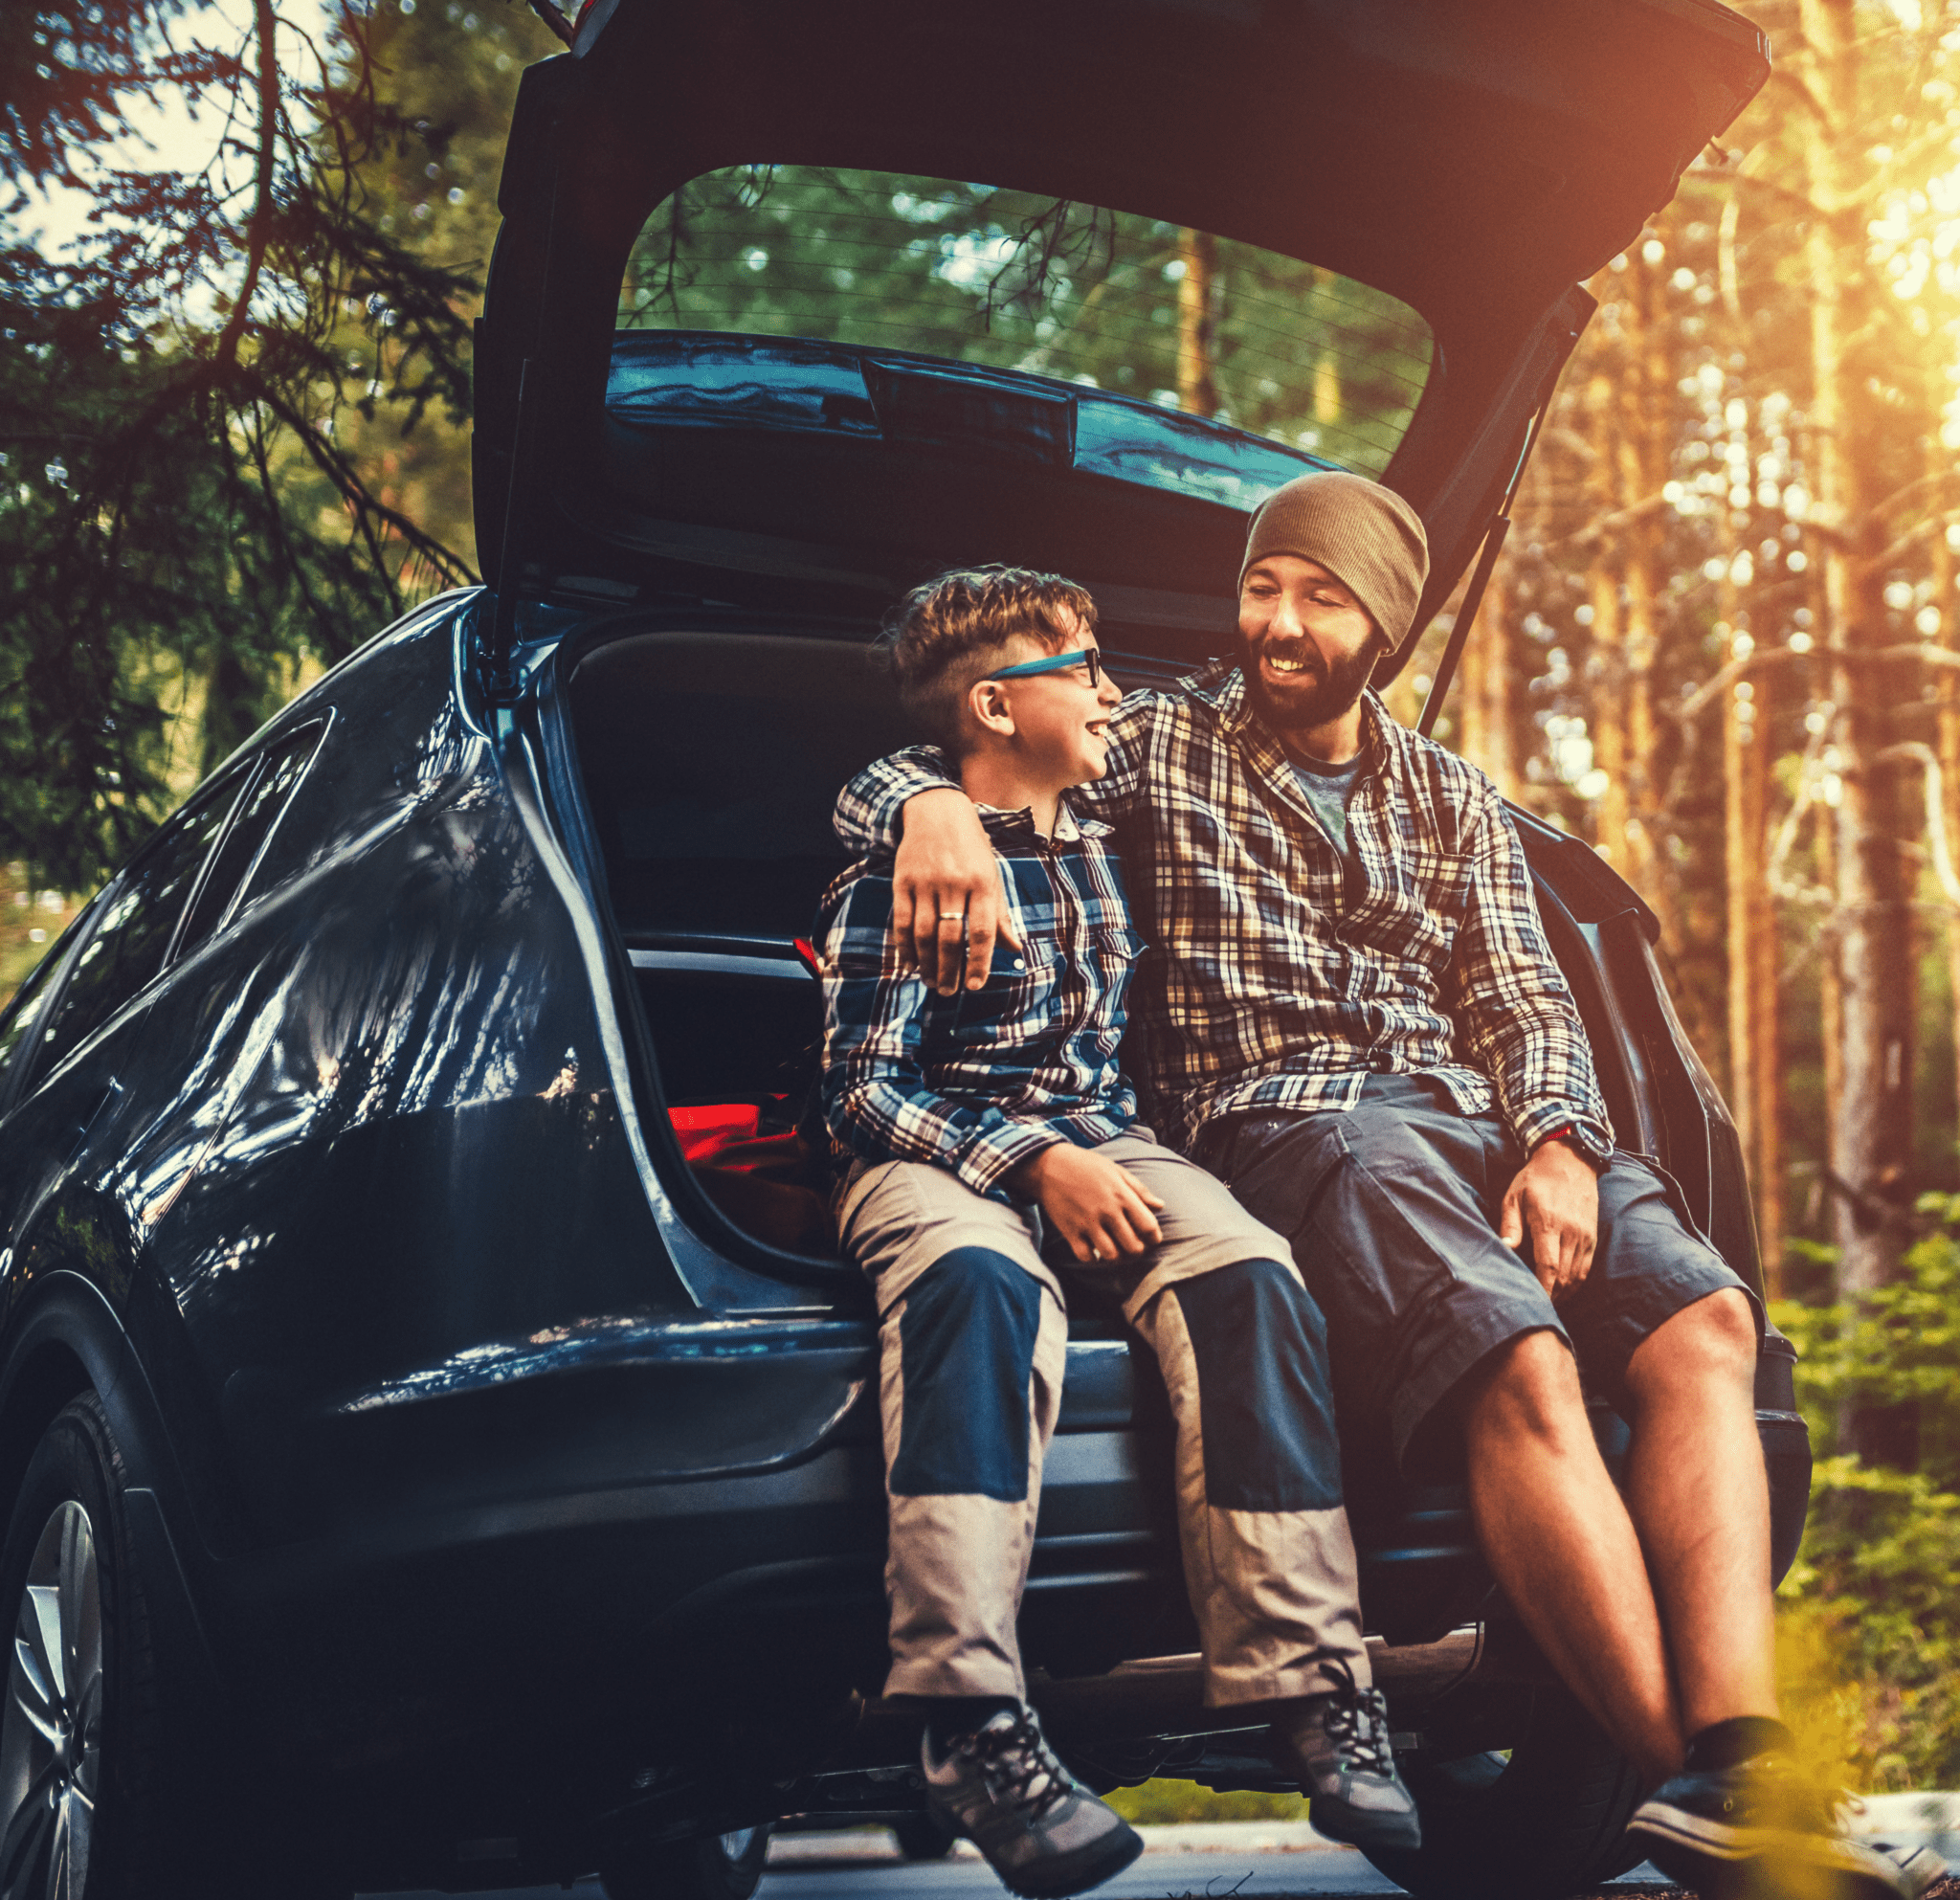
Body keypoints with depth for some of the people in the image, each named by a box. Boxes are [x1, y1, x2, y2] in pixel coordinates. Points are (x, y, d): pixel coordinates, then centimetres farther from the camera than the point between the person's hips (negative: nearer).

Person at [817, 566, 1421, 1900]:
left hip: (1101, 1144, 5)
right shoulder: (898, 873, 1)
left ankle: (1311, 1690, -35)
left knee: (1250, 1277, -29)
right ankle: (974, 1725, -48)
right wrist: (1034, 1164, -17)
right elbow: (862, 1087, -5)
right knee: (977, 1282, -41)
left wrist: (1110, 1153, 11)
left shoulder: (1109, 850, 20)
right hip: (937, 1158, -4)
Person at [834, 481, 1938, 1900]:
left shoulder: (1451, 799, 27)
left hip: (1473, 1117, 5)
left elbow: (1523, 995, 18)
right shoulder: (1160, 744, 16)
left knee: (1703, 1320, -25)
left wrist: (1559, 1140, -4)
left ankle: (1741, 1771, -37)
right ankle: (1693, 1782, -35)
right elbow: (879, 785, 13)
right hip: (1284, 1127, -5)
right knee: (1523, 1365, -34)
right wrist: (936, 809, -13)